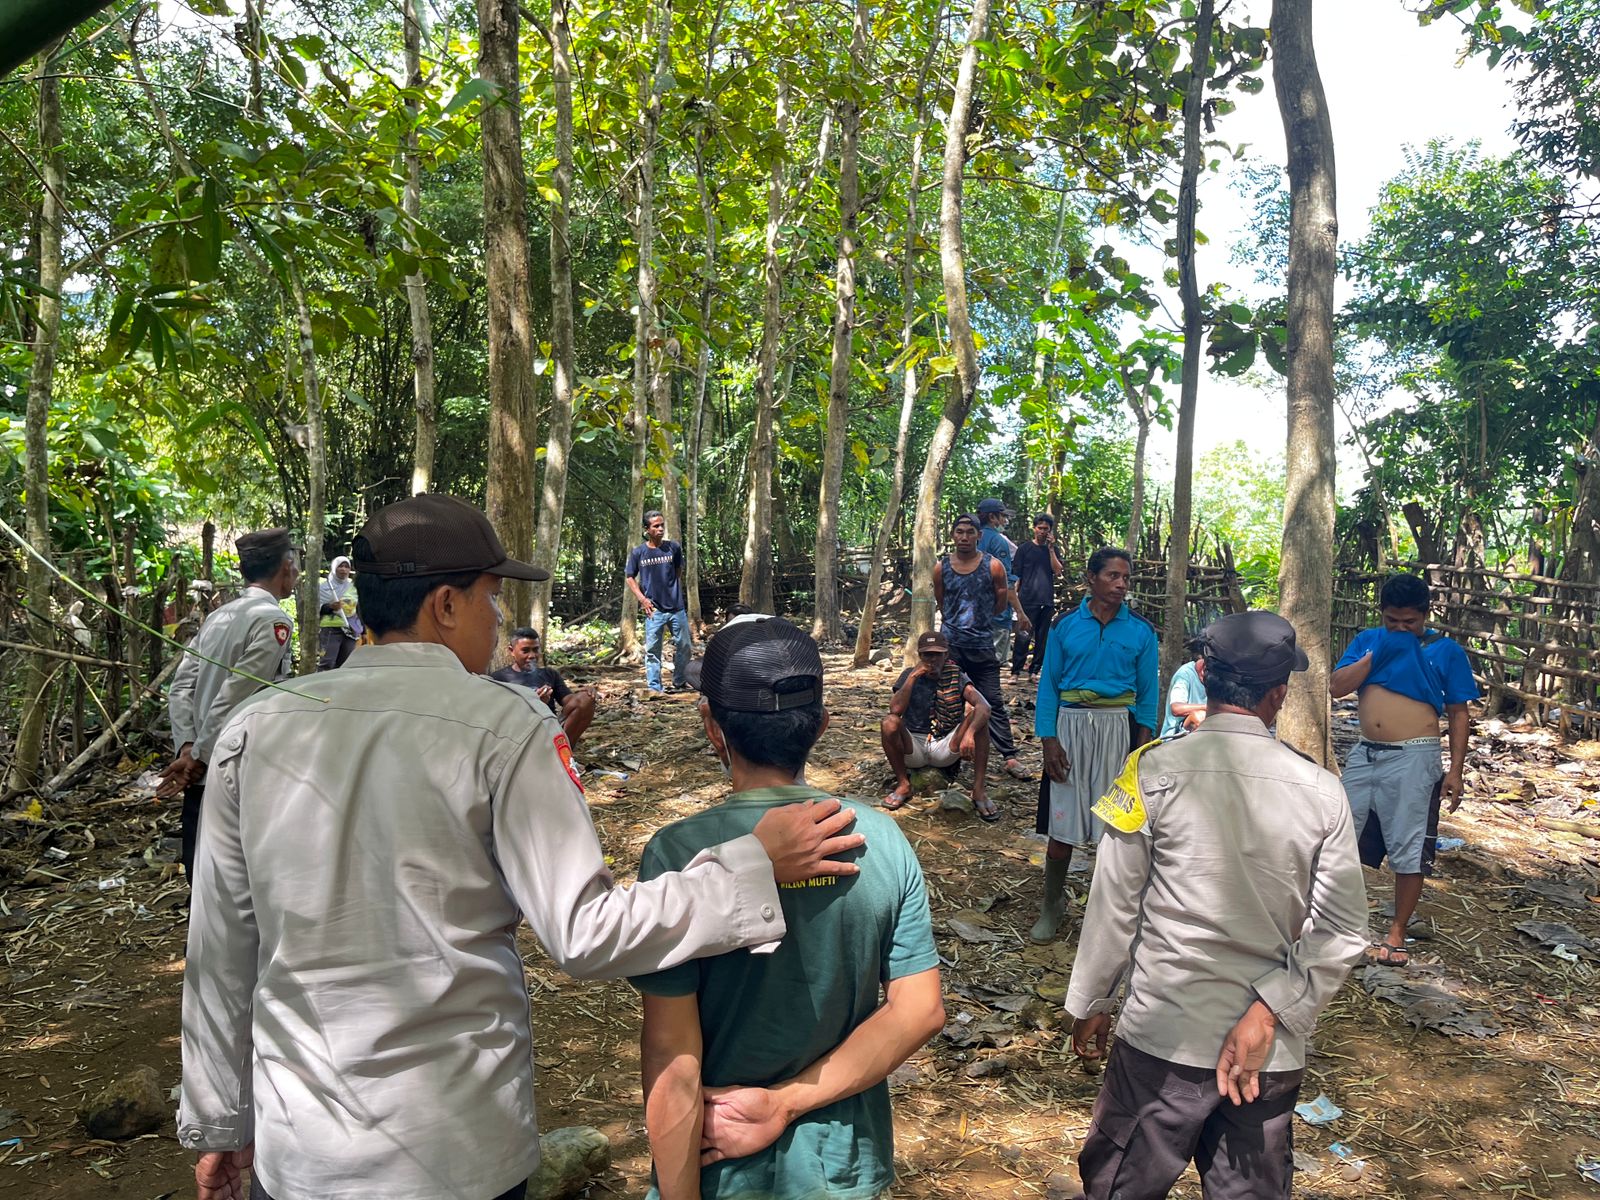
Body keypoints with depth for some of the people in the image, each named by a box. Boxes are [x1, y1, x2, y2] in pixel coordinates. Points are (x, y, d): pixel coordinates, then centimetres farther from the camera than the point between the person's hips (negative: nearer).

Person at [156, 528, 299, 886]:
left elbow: (180, 688, 7)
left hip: (200, 780, 8)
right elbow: (234, 697, -18)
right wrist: (198, 756, -11)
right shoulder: (273, 620, -13)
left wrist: (187, 746, 0)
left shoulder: (216, 617, 12)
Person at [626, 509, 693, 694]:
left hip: (677, 608, 2)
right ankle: (654, 688, 10)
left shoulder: (674, 548, 1)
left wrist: (676, 594, 11)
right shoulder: (638, 552, -2)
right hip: (654, 609, -2)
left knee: (684, 647, 10)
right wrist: (642, 598, -5)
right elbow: (630, 578, 6)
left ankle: (680, 682, 27)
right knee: (652, 650, 2)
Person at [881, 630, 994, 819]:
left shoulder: (956, 678, -3)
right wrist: (913, 676, -21)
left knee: (977, 716, -23)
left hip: (946, 748, 0)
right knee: (890, 723, -30)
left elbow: (984, 706, -21)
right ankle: (903, 784, -10)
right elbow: (895, 710, -17)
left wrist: (969, 733, -40)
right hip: (914, 747, 0)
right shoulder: (910, 675, 0)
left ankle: (979, 789, -21)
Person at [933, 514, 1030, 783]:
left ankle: (1009, 756, 4)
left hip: (982, 645, -2)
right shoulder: (941, 568, 2)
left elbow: (1002, 602, 8)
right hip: (950, 643, 2)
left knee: (993, 702, 1)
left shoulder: (993, 566, -4)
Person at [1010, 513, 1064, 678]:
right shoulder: (1025, 548, 4)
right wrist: (1014, 596, -4)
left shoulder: (1052, 549, 14)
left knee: (1043, 638, 5)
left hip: (1047, 601, 4)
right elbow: (1016, 575, 3)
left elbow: (1058, 571, -1)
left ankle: (1034, 670, 14)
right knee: (1023, 637, -6)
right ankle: (1015, 671, 0)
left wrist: (1051, 549, -5)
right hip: (1028, 600, -4)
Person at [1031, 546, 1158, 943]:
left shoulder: (1141, 631, 3)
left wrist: (1143, 744, -2)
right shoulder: (1065, 625, 2)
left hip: (1119, 728, 1)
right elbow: (1048, 684, 2)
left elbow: (1148, 693, 6)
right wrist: (1049, 741, -6)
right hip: (1071, 726, 0)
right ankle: (1052, 904, 20)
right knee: (1062, 822, 2)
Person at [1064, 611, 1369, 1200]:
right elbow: (1341, 934, -7)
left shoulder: (1156, 769, -13)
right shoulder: (1321, 791, -5)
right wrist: (1267, 1012, -7)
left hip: (1163, 1039, -3)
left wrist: (1089, 1003, 5)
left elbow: (1114, 906, -7)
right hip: (1272, 1052, 3)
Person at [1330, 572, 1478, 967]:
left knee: (1408, 850, 2)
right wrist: (1376, 653, -13)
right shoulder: (1368, 640, 6)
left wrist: (1455, 770, -5)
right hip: (1364, 755, 4)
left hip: (1413, 760, -3)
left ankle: (1397, 933, 16)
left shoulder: (1447, 651, -1)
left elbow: (1458, 714, 1)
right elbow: (1337, 686, -5)